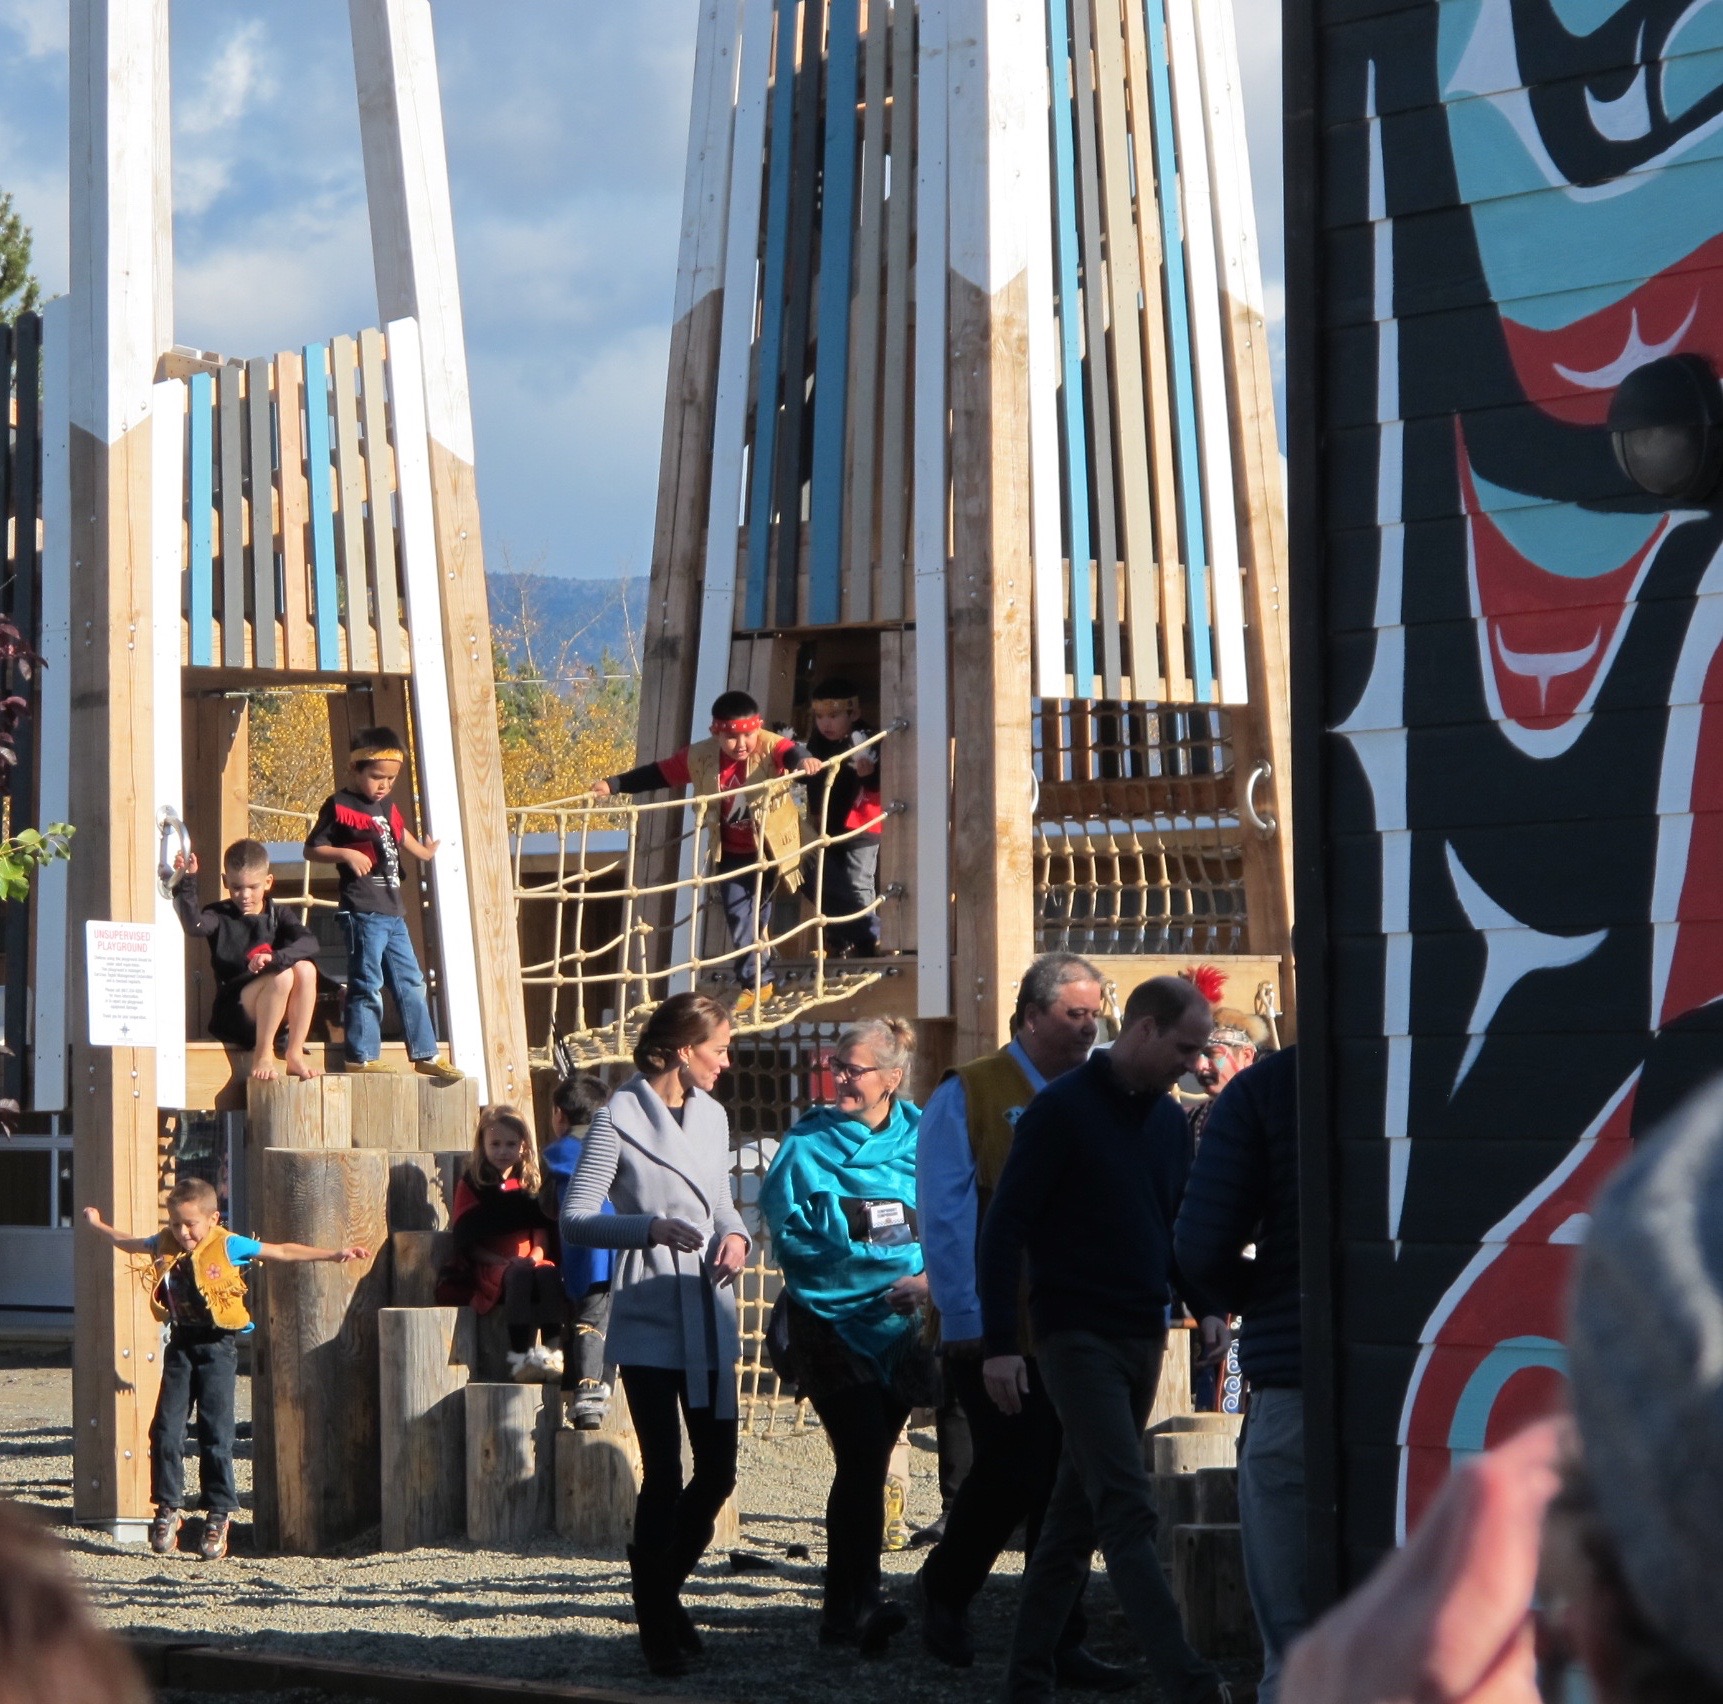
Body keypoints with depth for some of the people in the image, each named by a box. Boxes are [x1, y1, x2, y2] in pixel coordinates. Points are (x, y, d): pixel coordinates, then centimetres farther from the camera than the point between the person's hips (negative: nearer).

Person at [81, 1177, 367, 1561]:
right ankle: (167, 1510, 12)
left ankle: (218, 1516, 4)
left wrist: (334, 1254, -9)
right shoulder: (165, 1246, 5)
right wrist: (98, 1226, 39)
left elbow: (282, 1252, -5)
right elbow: (129, 1244, 27)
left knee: (215, 1434, -4)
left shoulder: (228, 1247, -8)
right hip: (180, 1345, 4)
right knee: (166, 1430, 1)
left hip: (218, 1346, -4)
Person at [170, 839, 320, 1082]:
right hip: (231, 1014, -4)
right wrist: (187, 882, -32)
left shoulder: (278, 916, 9)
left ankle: (295, 1055, -18)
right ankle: (262, 1055, -19)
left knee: (305, 969, -22)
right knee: (282, 976, -27)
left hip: (271, 1016, 4)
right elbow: (194, 925, -23)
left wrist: (275, 957, -29)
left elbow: (309, 943, -12)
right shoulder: (220, 915, 2)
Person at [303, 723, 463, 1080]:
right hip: (362, 912, -8)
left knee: (411, 983, 10)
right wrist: (346, 854, -21)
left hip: (393, 913, 8)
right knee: (367, 985, -7)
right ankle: (362, 1056, -2)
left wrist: (424, 852, 38)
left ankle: (425, 1054, 15)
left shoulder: (387, 806, 17)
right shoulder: (340, 806, -6)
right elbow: (312, 849, -7)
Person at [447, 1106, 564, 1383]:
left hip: (528, 1263, 3)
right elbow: (466, 1242, 0)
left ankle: (552, 1351, -40)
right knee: (519, 1276, -37)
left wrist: (535, 1256, -7)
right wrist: (502, 1262, -13)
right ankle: (521, 1357, -45)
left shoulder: (529, 1185, 19)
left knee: (549, 1274, -32)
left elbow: (542, 1235, 16)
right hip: (487, 1267, -3)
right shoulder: (471, 1184, 8)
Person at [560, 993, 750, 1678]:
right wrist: (651, 1227, -26)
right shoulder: (619, 1117, -7)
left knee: (718, 1471, 7)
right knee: (664, 1473, -6)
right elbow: (575, 1220, -11)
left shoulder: (711, 1115, 14)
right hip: (649, 1317, -6)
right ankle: (658, 1628, 5)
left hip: (710, 1316, 6)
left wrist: (734, 1236, 1)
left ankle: (660, 1586, 29)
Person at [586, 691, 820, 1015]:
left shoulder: (770, 747, -19)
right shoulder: (700, 757, -7)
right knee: (738, 918, 4)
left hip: (770, 848, -4)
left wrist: (803, 760, -65)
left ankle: (753, 982, 12)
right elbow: (657, 774, 1)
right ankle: (759, 982, 17)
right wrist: (613, 785, -1)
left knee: (752, 914, -3)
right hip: (731, 853, 4)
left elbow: (789, 752, -41)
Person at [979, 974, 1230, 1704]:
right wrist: (1000, 1343, -16)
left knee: (1080, 1507, 12)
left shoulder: (1169, 1120, 12)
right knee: (1127, 1511, -14)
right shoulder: (1062, 1111, -10)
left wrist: (1205, 1306, 4)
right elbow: (1005, 1226, -11)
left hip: (1143, 1339, 8)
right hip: (1079, 1336, -8)